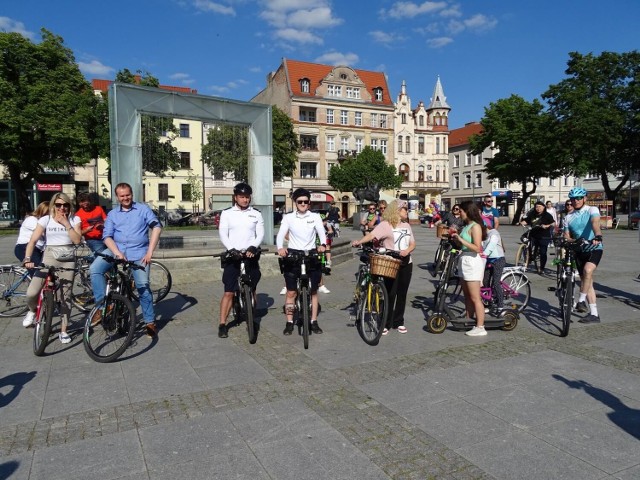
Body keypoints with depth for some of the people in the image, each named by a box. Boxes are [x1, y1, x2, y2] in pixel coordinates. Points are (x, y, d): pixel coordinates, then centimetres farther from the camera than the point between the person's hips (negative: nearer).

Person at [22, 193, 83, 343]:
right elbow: (33, 241, -6)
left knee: (65, 296, 2)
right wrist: (28, 259, -20)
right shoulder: (45, 220, 2)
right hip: (50, 257, 0)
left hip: (68, 259, 0)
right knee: (31, 293, -12)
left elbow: (77, 240, -8)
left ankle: (63, 331, 13)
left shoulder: (74, 219, 4)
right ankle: (32, 311, 24)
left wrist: (66, 223, -10)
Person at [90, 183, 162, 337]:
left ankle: (150, 322, 6)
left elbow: (157, 227, -4)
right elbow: (107, 237, 2)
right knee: (95, 269, -20)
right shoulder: (112, 214, 11)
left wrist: (150, 252, -12)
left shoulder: (143, 209, 5)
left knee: (143, 287, -6)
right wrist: (118, 253, -16)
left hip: (138, 253, -2)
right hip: (116, 250, 3)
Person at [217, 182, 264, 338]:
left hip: (251, 255, 2)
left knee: (251, 291, 9)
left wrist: (253, 247, -19)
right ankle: (222, 324, 2)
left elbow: (260, 234, 0)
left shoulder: (256, 214, 8)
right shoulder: (227, 213, 4)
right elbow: (222, 233, -4)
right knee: (229, 292, -4)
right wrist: (231, 249, -21)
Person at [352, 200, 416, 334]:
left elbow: (412, 243, 12)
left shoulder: (406, 225, 13)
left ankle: (399, 322, 22)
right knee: (390, 294, -4)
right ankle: (386, 323, 7)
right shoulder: (385, 224, -7)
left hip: (406, 263, 6)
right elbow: (372, 235, -20)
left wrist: (407, 250, -10)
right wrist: (359, 241, -39)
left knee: (402, 293, 10)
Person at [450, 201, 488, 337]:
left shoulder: (475, 226, -14)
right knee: (467, 296, 15)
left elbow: (477, 248, -21)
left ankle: (480, 328, 1)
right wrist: (456, 238, 1)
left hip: (472, 262, -10)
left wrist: (461, 239, -22)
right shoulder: (467, 225, 13)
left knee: (475, 298, -5)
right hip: (465, 261, 10)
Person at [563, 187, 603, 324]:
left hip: (594, 248, -5)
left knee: (588, 270, -31)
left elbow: (595, 223, -26)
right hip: (579, 251, 5)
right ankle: (594, 314, 10)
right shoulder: (569, 217, 8)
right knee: (586, 280, 5)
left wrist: (597, 236, -45)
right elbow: (567, 236, 10)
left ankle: (581, 301, -16)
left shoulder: (592, 210, -5)